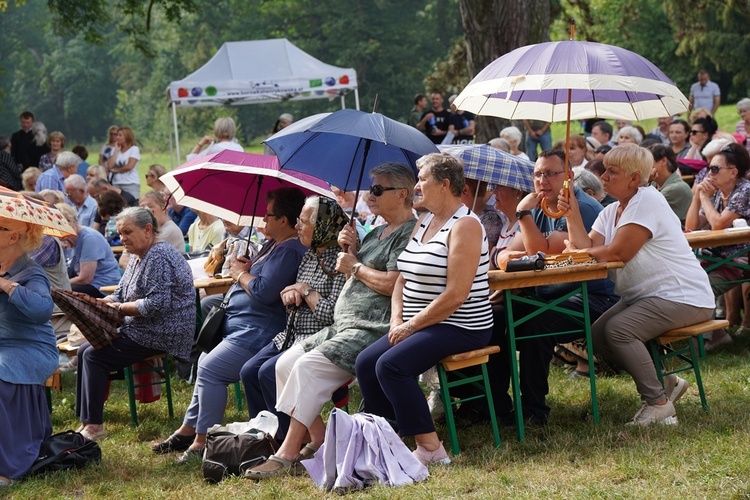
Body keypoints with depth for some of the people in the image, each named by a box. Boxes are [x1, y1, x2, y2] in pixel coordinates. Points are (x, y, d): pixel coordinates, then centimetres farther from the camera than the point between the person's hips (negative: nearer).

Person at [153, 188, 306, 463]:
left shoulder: (289, 251, -20)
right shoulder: (273, 244, 16)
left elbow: (265, 292, -29)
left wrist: (241, 274, -11)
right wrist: (242, 267, 2)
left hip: (255, 333, -12)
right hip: (235, 324, 12)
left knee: (209, 370, -20)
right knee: (205, 365, 19)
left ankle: (203, 439, -14)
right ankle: (189, 427, 27)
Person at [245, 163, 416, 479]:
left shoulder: (409, 233, -10)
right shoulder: (378, 233, 22)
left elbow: (393, 284, -22)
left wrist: (356, 267, -8)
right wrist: (350, 250, 6)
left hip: (373, 328, -11)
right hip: (344, 324, 11)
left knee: (309, 367, -25)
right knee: (286, 363, 0)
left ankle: (287, 455, -22)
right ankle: (319, 440, 0)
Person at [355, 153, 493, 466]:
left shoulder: (465, 226, -14)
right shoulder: (423, 223, 15)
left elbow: (455, 295, -21)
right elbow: (403, 278, 17)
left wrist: (411, 326, -17)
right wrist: (397, 320, 0)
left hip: (460, 328, -9)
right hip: (418, 326, 9)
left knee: (390, 365, -25)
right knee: (365, 363, -4)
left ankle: (430, 449, -20)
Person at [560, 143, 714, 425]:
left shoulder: (647, 201, -15)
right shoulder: (610, 212, 13)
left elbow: (619, 252, -22)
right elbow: (587, 247, -1)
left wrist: (576, 251, -9)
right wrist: (572, 213, -11)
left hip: (681, 296, -10)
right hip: (644, 296, 10)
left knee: (617, 329, -26)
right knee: (596, 335, 0)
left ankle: (658, 402, -14)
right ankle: (664, 383, 10)